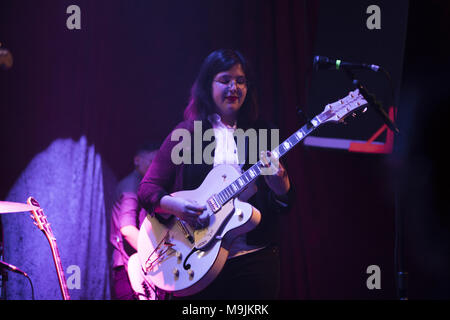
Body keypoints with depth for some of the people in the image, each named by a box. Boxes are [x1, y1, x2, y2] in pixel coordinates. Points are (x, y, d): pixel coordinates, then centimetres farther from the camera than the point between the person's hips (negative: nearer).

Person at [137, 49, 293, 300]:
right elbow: (148, 188, 3)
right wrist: (174, 206, -17)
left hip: (255, 256, 1)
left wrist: (280, 187, -15)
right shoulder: (187, 133, 7)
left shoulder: (262, 133, 11)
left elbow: (285, 204, 8)